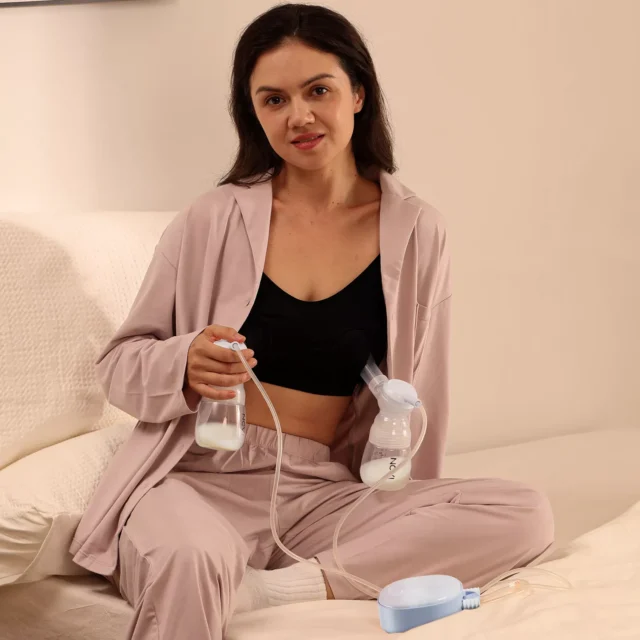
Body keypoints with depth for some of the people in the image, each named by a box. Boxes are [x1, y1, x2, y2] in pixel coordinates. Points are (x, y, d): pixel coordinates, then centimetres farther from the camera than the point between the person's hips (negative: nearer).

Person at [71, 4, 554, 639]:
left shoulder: (415, 232, 6)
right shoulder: (215, 219, 2)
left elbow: (418, 396, 13)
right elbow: (118, 363, 7)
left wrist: (406, 520, 9)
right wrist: (183, 367, -14)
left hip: (323, 492, 5)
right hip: (202, 478, -4)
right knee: (189, 558, -42)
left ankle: (267, 589, -23)